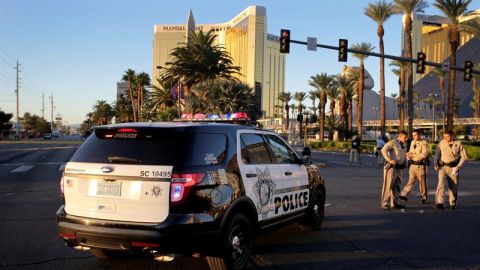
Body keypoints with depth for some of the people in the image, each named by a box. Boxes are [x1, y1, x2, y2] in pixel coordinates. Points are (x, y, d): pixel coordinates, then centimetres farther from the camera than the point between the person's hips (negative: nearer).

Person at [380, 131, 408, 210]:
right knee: (388, 185, -7)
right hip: (391, 167, -9)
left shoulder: (403, 145, 20)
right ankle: (384, 203, -3)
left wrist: (405, 162, 15)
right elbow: (384, 150, -20)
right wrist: (389, 160, -24)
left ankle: (395, 203, 22)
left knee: (396, 186, 13)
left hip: (399, 168, 9)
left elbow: (404, 155, 33)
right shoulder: (393, 143, -8)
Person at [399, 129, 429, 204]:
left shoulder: (424, 143, -8)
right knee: (410, 180, 1)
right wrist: (408, 155, 0)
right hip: (413, 164, 5)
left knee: (422, 182, 5)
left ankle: (423, 197, 16)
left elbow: (424, 154, -18)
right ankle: (404, 195, -6)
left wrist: (413, 155, -19)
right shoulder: (412, 142, 14)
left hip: (420, 165, -5)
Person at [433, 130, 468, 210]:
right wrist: (436, 163, 2)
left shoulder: (458, 144, -1)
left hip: (453, 168, 0)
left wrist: (459, 166, -8)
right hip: (443, 166, 0)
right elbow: (437, 153, 12)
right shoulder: (442, 143, 1)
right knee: (441, 183, -16)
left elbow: (463, 156, 2)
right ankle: (439, 203, -21)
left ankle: (452, 203, 25)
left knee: (453, 186, 7)